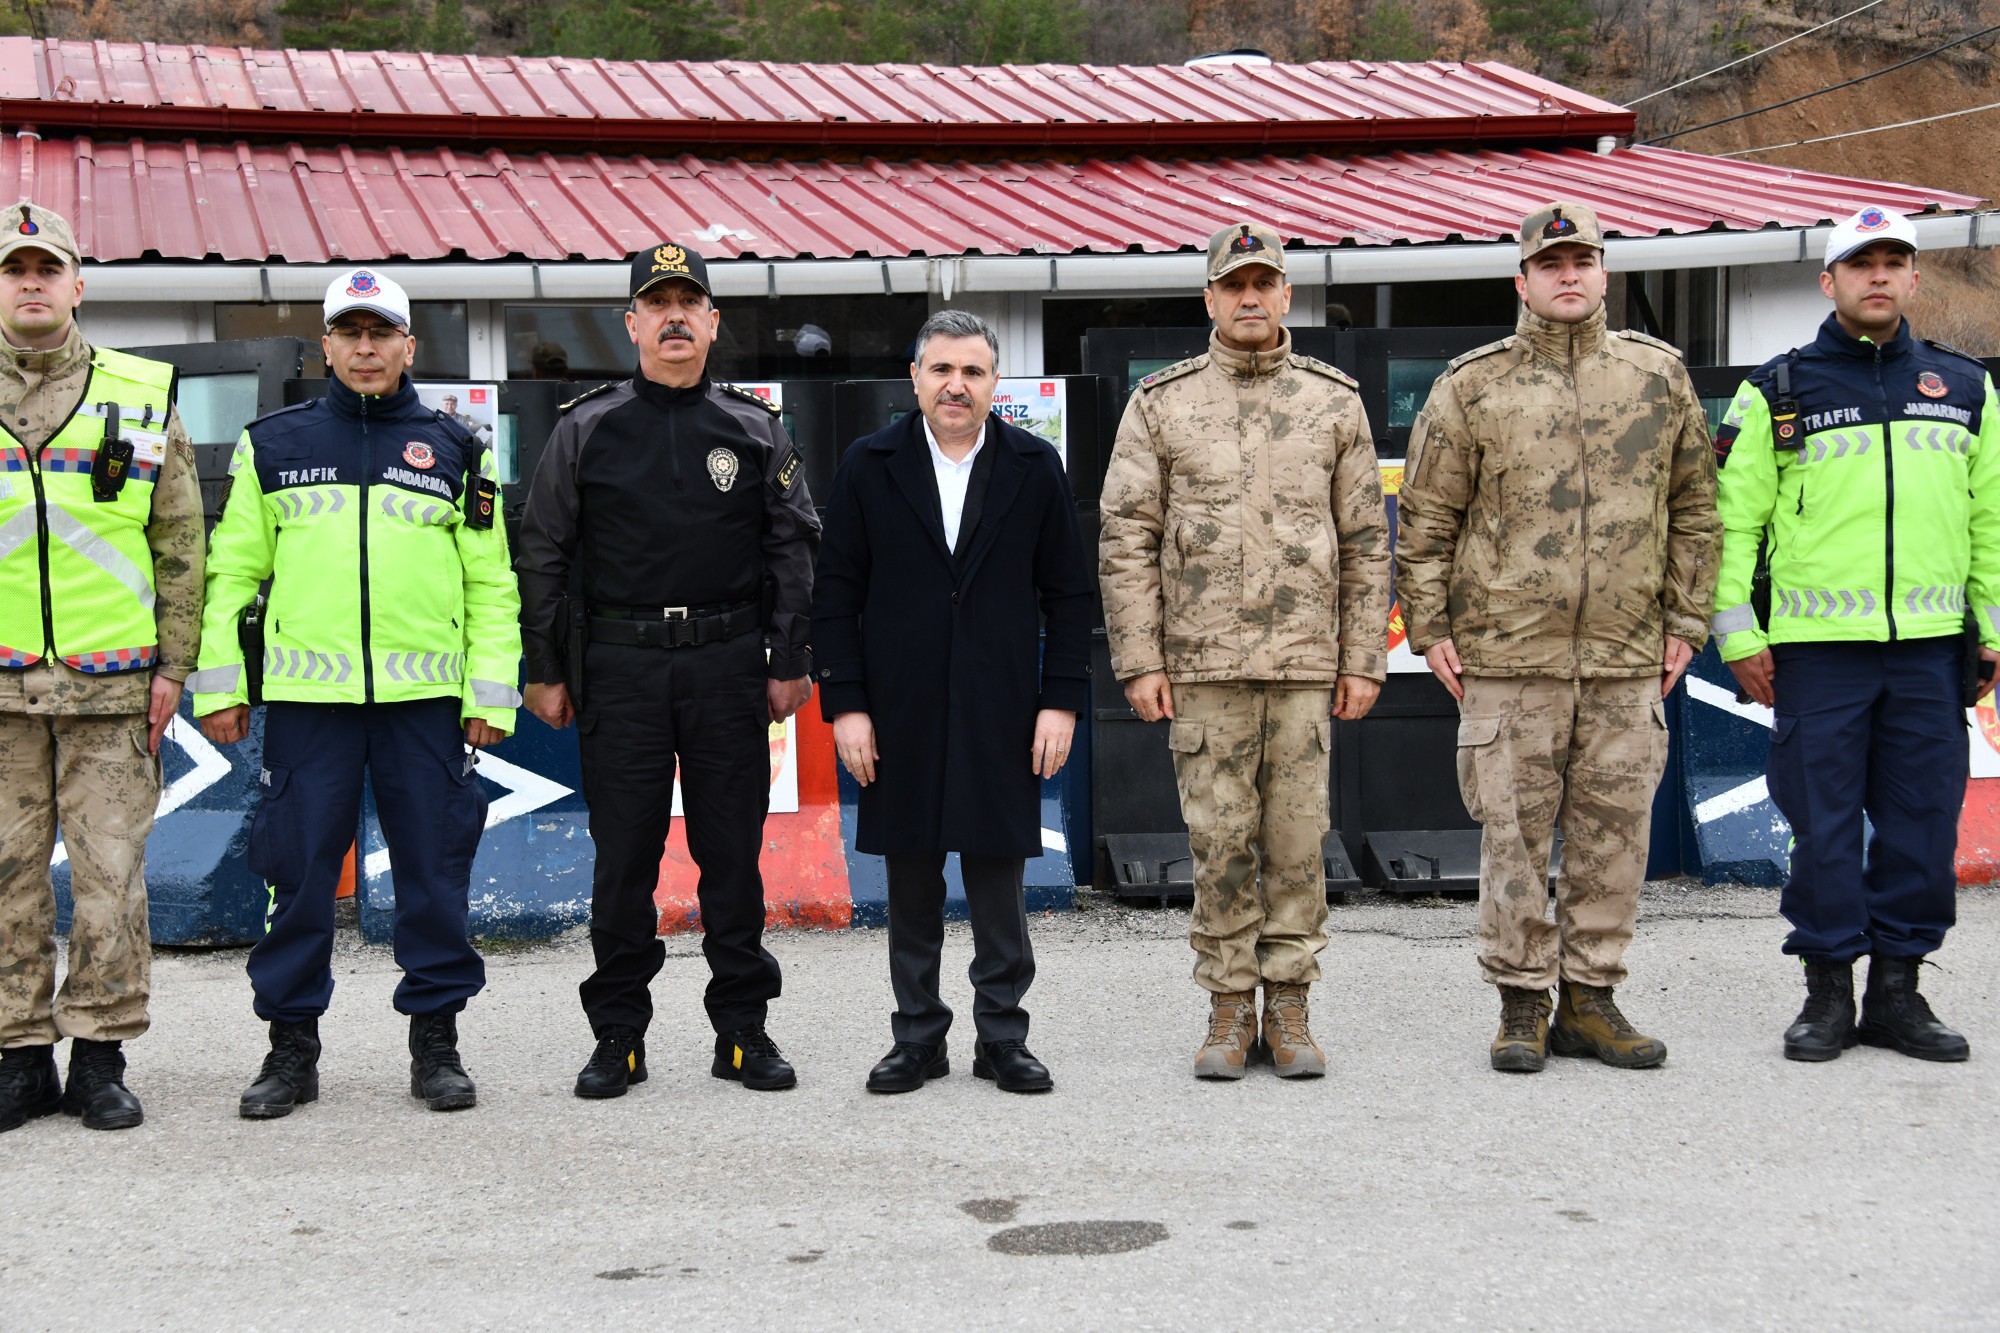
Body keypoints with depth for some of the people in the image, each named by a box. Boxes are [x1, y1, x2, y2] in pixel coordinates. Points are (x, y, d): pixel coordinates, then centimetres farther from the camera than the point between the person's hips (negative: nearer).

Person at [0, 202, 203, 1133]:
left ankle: (99, 1055, 10)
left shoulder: (142, 395, 7)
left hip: (112, 681, 0)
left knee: (111, 873, 1)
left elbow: (181, 544, 8)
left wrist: (172, 665, 2)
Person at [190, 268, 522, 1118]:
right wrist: (217, 683, 4)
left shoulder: (455, 453, 11)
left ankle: (436, 1039, 15)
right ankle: (291, 1044, 13)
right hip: (304, 695, 0)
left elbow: (492, 584, 9)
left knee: (435, 870, 3)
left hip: (427, 696, 0)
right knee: (297, 870, 2)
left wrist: (491, 694, 2)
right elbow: (231, 570, 10)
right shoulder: (272, 445, 11)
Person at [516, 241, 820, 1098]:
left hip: (729, 662, 1)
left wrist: (790, 664, 3)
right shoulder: (586, 430, 5)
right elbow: (543, 553, 6)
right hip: (619, 665, -1)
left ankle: (743, 1031, 14)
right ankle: (618, 1036, 12)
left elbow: (792, 549, 8)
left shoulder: (754, 431, 7)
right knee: (623, 856, 2)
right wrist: (544, 670, 3)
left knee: (734, 851, 5)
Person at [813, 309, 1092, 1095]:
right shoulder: (870, 467, 3)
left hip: (1000, 714, 0)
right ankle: (918, 1037, 17)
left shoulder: (1035, 468, 4)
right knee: (910, 883, 7)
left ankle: (1002, 1037, 16)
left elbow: (1068, 595, 5)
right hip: (901, 711, 0)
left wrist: (1061, 701, -2)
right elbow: (837, 595, 2)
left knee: (999, 877, 5)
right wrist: (845, 704, -4)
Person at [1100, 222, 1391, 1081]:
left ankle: (1289, 1007, 13)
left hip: (1306, 663, 1)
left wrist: (1364, 659, 4)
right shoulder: (1161, 405, 5)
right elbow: (1126, 539, 3)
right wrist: (1139, 660, -4)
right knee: (1219, 841, 2)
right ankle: (1229, 1008, 12)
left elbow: (1365, 541, 9)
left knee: (1297, 840, 3)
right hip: (1202, 664, -1)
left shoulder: (1334, 402, 8)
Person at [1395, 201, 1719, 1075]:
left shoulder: (1659, 375, 8)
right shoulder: (1471, 386, 1)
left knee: (1614, 832, 6)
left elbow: (1693, 510, 13)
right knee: (1515, 837, 1)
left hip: (1627, 657, 2)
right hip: (1508, 653, -2)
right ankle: (1521, 1005, 12)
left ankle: (1589, 1000, 17)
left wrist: (1685, 621, 9)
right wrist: (1430, 628, 0)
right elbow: (1425, 518, 5)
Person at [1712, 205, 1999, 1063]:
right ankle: (1828, 991, 12)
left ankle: (1897, 989, 16)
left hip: (1930, 643, 3)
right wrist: (1739, 636, -3)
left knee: (1923, 818, 5)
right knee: (1823, 822, 1)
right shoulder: (1776, 393, 4)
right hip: (1817, 645, -2)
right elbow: (1732, 519, 2)